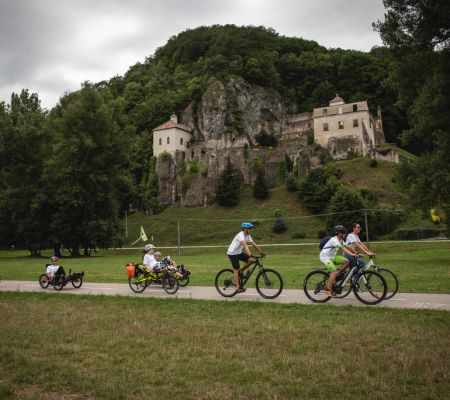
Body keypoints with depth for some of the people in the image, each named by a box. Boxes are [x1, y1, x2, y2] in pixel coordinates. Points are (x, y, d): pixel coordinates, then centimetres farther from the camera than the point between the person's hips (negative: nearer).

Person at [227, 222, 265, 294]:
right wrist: (250, 255, -50)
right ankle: (238, 288, -4)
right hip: (232, 253, -8)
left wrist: (261, 253, 1)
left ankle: (240, 272, 8)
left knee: (251, 261, -8)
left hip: (239, 252, 8)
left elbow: (254, 244, 4)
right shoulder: (241, 235, -26)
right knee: (236, 270, -8)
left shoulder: (247, 236, 2)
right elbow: (245, 245, -40)